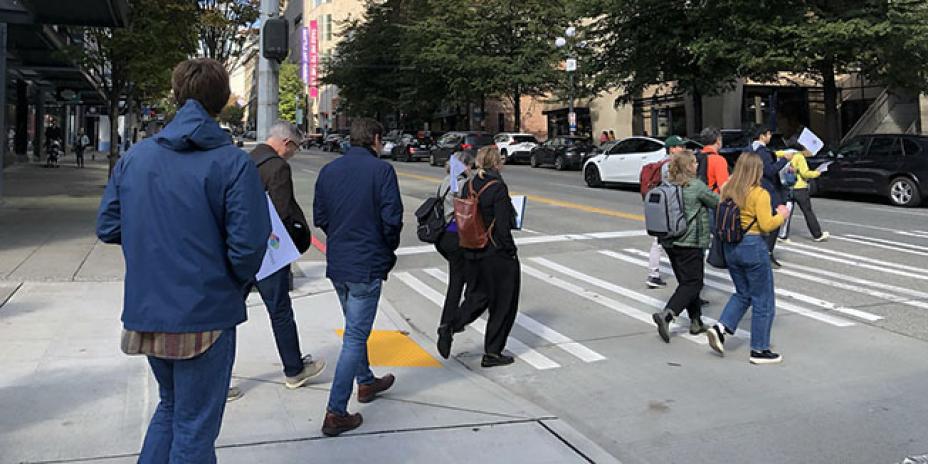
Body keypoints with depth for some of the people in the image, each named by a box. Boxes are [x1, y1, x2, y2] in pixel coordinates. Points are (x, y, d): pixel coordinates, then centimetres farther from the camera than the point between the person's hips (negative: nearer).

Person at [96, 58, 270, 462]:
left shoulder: (134, 156, 3)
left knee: (171, 404, 27)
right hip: (205, 315, -5)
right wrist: (240, 284, 0)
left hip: (145, 311, 5)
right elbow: (248, 244, -19)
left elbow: (107, 227, 5)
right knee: (194, 426, 11)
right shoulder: (233, 163, -14)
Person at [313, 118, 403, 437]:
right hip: (367, 265, -6)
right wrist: (389, 251, 2)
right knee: (355, 336, -1)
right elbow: (392, 219, -15)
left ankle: (366, 382, 42)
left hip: (337, 264, 7)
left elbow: (319, 217, 8)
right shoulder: (381, 170, -12)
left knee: (356, 329, 24)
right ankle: (336, 413, 0)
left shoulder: (329, 170, 6)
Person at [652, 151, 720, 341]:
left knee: (686, 281, 16)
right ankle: (666, 315, -18)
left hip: (669, 242, 7)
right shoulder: (696, 186, -12)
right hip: (690, 243, -7)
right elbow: (717, 202, -1)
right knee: (692, 283, -1)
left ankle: (696, 322, 21)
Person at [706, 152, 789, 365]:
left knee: (743, 293, 23)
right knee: (763, 300, 8)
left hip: (730, 247, 6)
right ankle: (759, 350, 14)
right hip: (753, 246, -6)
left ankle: (720, 328, 3)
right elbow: (766, 225, -17)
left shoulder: (727, 190, 3)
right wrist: (782, 215, 0)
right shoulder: (760, 194, -15)